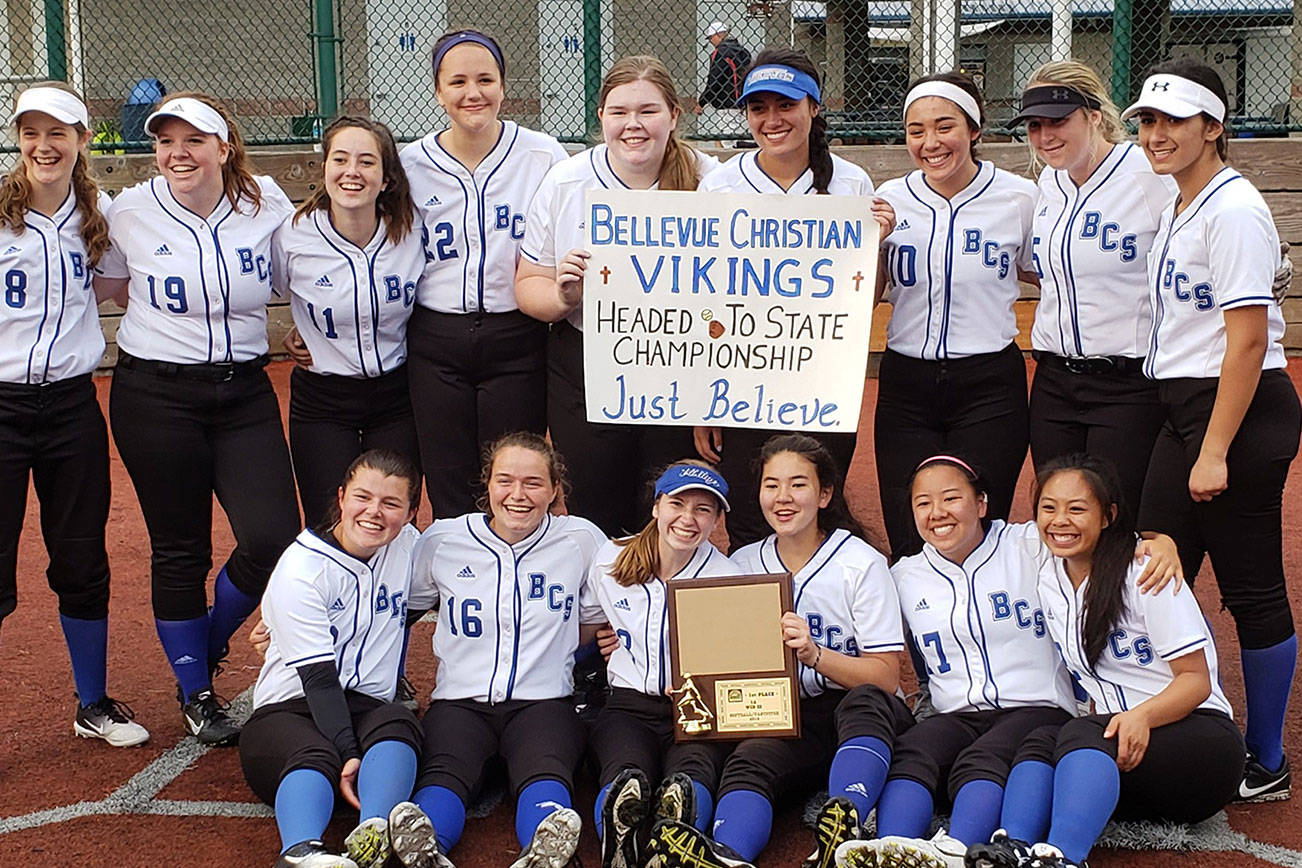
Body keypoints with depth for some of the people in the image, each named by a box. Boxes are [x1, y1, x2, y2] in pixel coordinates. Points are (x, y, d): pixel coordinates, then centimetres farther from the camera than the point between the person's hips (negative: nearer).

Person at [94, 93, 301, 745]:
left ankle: (206, 646, 22)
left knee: (274, 540, -8)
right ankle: (195, 692, 25)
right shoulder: (132, 211, -4)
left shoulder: (267, 203, -2)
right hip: (156, 396, -1)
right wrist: (172, 317, 1)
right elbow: (106, 286, 13)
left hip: (244, 392, 2)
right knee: (179, 550, 5)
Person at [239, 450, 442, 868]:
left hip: (367, 706, 4)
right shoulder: (302, 569, -10)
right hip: (288, 708, -3)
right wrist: (347, 755, -28)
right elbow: (318, 678, -16)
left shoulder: (408, 544, 5)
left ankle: (375, 833, -62)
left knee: (398, 725, -33)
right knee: (315, 756, -39)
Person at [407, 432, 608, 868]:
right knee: (443, 775, -33)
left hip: (543, 700, -1)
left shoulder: (582, 540, 8)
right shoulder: (441, 541, 9)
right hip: (460, 699, 1)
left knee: (546, 777, -35)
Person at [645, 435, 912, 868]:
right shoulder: (743, 565, 11)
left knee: (865, 702, -37)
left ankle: (844, 825, -60)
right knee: (745, 763, -31)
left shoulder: (861, 564, -1)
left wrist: (814, 654, -22)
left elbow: (886, 677, -6)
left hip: (861, 717, -2)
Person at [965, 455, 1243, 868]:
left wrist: (1143, 716, -28)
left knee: (1081, 734, -34)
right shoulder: (1050, 579, 12)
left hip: (1198, 737, -5)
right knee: (1040, 743, -26)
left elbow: (1196, 679, -9)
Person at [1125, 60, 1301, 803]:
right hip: (1185, 409, 9)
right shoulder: (1178, 211, 14)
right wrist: (1193, 441, 15)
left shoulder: (1233, 210, -14)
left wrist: (1215, 453, -21)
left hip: (1241, 414, -9)